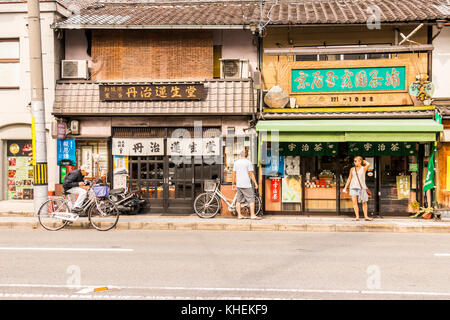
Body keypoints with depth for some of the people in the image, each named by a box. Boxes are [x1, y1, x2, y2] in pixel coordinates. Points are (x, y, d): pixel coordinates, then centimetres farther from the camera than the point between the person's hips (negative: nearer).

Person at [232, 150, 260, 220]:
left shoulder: (236, 162, 9)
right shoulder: (248, 162, -5)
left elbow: (234, 174, 11)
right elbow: (251, 174, -8)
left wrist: (233, 184, 18)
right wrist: (255, 183, -2)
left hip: (238, 185, 5)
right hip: (246, 185, -5)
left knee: (238, 200, 10)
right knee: (251, 199, 0)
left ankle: (239, 215, 10)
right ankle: (252, 215, -4)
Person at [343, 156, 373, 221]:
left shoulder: (364, 168, 2)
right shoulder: (352, 169, 9)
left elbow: (368, 165, -20)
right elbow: (349, 179, 14)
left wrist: (364, 161, 0)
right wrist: (345, 187, 11)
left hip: (362, 187, -2)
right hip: (353, 187, 2)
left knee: (364, 202, 1)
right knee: (354, 202, -5)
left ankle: (366, 216, 10)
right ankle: (357, 217, -1)